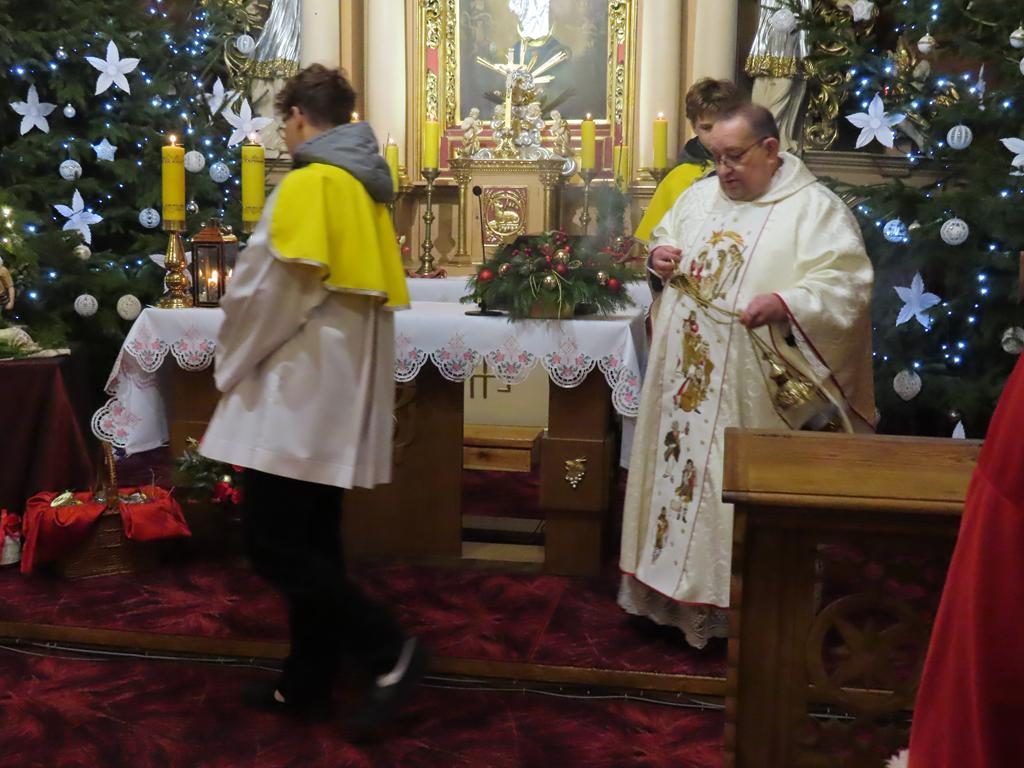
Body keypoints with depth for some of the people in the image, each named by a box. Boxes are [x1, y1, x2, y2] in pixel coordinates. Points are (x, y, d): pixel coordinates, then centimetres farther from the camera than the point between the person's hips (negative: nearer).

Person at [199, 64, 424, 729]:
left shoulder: (309, 183, -13)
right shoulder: (365, 188, 14)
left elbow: (268, 292, -16)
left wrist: (234, 363, 0)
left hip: (298, 393, -9)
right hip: (337, 391, 9)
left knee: (273, 543, -4)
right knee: (311, 540, 13)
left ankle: (390, 651, -2)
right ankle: (308, 683, 21)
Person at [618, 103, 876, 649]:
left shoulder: (815, 208, -7)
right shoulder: (699, 195, 12)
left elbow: (847, 285, -14)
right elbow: (664, 239, 25)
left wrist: (784, 304, -29)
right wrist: (659, 256, 1)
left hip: (752, 387, -6)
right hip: (684, 377, 6)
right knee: (680, 468, 12)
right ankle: (676, 585, 27)